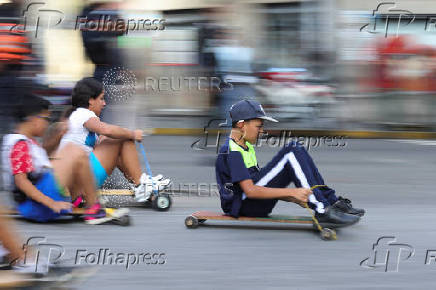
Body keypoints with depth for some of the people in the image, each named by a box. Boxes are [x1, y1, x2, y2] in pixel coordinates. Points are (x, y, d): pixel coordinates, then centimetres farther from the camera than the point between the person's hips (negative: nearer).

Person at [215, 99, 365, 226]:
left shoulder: (246, 146, 22)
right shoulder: (231, 152, -12)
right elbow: (250, 191, -22)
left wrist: (294, 198, 11)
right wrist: (292, 192, -26)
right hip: (243, 205, -10)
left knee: (296, 150, 2)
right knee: (291, 153, -19)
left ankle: (333, 202, -3)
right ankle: (323, 211, -25)